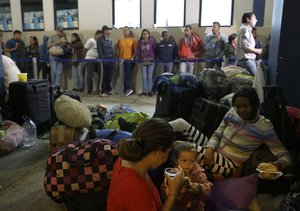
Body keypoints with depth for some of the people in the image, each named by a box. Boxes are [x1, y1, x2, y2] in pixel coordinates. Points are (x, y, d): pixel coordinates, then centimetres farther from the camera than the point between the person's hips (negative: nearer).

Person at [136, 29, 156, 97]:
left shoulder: (152, 41, -1)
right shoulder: (139, 42, 7)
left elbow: (155, 50, 0)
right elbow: (138, 52, 9)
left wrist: (156, 58, -3)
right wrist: (138, 61, 4)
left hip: (151, 61, -2)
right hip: (143, 61, 3)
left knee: (150, 76, -1)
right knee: (144, 76, 5)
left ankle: (150, 91, 7)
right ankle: (144, 91, 11)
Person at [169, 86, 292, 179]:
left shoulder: (264, 126, -12)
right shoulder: (232, 113, 1)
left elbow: (285, 155, -8)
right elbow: (217, 134, 6)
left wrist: (279, 164, -32)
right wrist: (210, 148, -16)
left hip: (230, 165, -5)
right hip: (214, 152, 5)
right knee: (181, 123, -11)